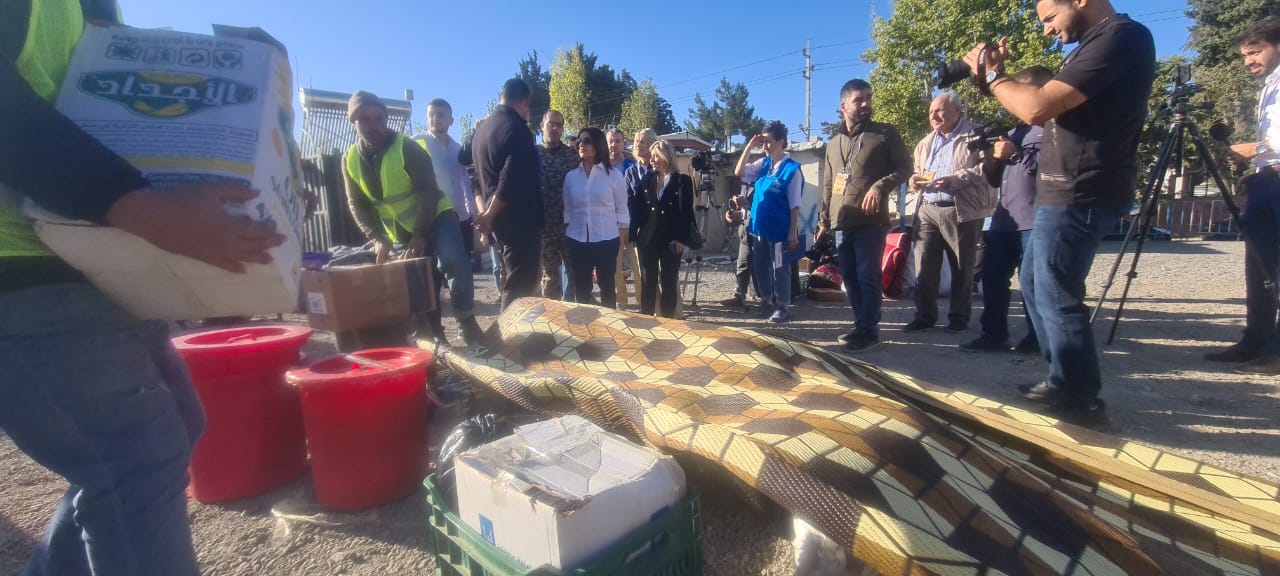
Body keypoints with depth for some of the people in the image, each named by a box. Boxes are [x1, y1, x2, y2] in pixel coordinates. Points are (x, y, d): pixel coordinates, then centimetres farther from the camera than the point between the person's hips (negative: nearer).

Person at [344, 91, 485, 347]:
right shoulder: (350, 159, -1)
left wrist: (420, 235, -26)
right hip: (401, 229, 5)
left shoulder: (407, 147, -16)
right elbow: (357, 204, 3)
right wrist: (377, 238, -12)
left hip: (434, 215, -5)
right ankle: (434, 333, 19)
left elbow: (428, 190, -20)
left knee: (454, 260, -28)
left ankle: (467, 321, -16)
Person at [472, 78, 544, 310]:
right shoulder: (517, 129, -14)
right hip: (520, 218, -9)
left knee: (512, 281, 18)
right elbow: (512, 180, -21)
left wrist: (485, 213, 19)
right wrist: (490, 216, -12)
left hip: (499, 218, 9)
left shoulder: (482, 128, 14)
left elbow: (480, 176, 19)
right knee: (521, 285, -5)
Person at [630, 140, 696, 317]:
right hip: (647, 239, 3)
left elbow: (686, 212, -5)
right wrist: (633, 235, 1)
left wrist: (682, 239, -12)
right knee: (647, 282, 6)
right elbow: (637, 208, 8)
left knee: (669, 283, 5)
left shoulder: (683, 181, -2)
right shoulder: (647, 179, 9)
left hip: (671, 240, -3)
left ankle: (667, 320, 14)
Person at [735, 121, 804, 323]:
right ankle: (766, 301, 30)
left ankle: (781, 307, 17)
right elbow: (739, 172, 5)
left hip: (779, 229, -6)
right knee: (760, 267, 14)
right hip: (759, 226, 6)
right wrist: (749, 147, -3)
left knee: (780, 269, 4)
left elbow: (794, 206, -11)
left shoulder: (792, 169, -11)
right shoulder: (763, 163, 6)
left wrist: (793, 234, -12)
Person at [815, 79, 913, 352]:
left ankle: (869, 330, 2)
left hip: (870, 221, -5)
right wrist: (824, 220, 17)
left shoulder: (885, 133, 3)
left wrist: (880, 186, -18)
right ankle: (861, 325, 21)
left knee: (868, 276, -6)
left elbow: (904, 167, 0)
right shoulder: (834, 142, 17)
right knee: (850, 277, 9)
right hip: (841, 223, 5)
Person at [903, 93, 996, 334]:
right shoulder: (925, 142, 20)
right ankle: (924, 315, 9)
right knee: (924, 266, 0)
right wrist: (916, 179, 4)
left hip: (961, 211, -5)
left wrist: (954, 181, -22)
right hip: (927, 209, 5)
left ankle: (959, 316, 15)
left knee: (961, 268, 4)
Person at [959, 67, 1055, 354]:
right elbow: (995, 179, 20)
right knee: (992, 276, 5)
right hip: (1004, 219, 7)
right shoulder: (1015, 131, 22)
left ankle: (1037, 338, 11)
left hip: (1035, 221, -7)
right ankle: (994, 334, 14)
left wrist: (1016, 154, -13)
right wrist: (993, 157, 2)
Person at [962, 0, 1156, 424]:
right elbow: (1047, 112, 19)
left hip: (1078, 197, -11)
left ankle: (1082, 401, 10)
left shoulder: (1122, 38, -14)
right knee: (1034, 284, 17)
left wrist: (992, 74, -7)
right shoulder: (1096, 43, 18)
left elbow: (1037, 108, -23)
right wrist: (1000, 75, 9)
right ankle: (1063, 382, 28)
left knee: (1057, 298, -4)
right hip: (1066, 193, 11)